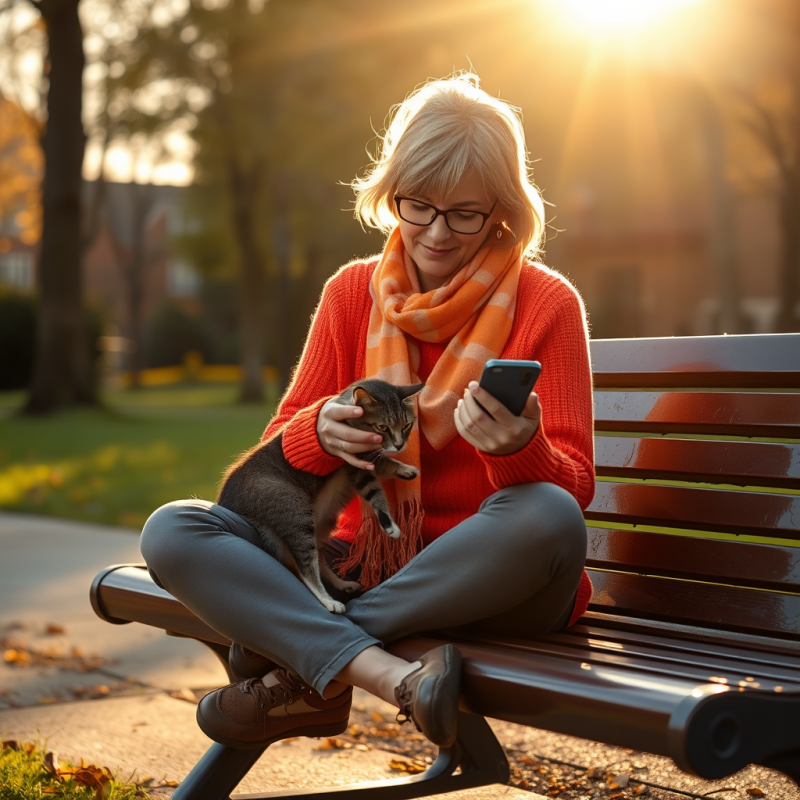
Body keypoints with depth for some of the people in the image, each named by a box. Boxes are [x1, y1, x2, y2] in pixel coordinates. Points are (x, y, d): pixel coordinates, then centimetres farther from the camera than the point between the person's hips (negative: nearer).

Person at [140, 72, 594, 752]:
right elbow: (279, 447, 9)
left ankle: (299, 661, -23)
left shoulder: (547, 303, -3)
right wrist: (320, 431, -16)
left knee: (546, 518, -37)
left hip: (485, 577, -3)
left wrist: (520, 447, -30)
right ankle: (390, 676, -34)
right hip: (367, 562, 3)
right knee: (172, 531, -16)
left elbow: (573, 486, -7)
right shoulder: (352, 293, 7)